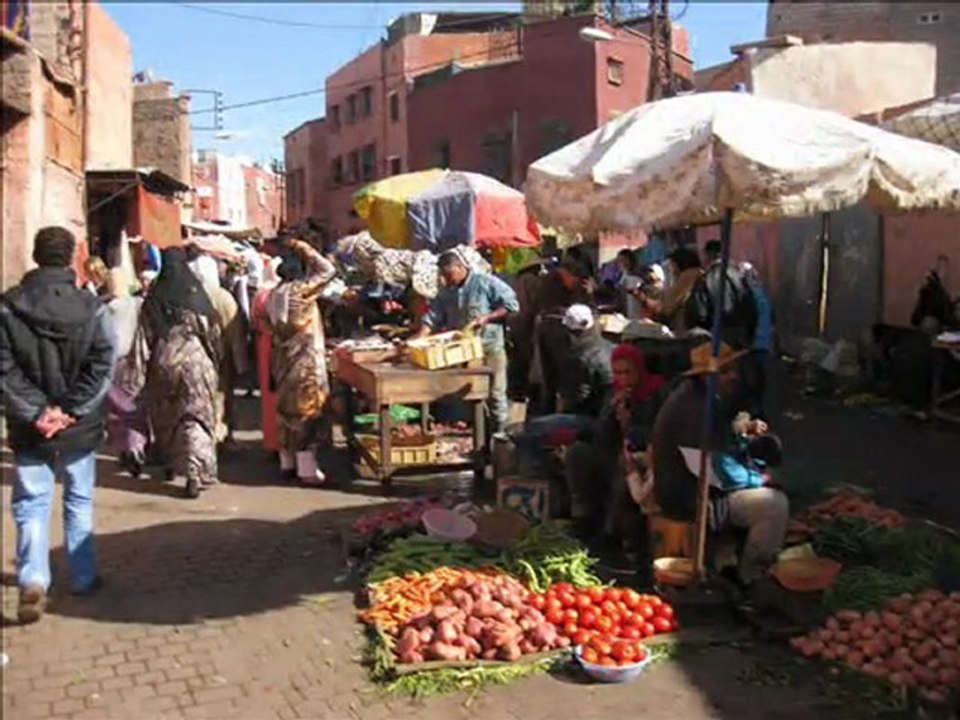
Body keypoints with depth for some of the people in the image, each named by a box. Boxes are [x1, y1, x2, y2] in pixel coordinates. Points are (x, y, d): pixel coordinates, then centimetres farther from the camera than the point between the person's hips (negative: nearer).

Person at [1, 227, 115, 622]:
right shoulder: (91, 307, -7)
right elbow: (101, 366, -10)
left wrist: (35, 411, -10)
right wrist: (69, 410, -10)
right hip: (79, 426, 1)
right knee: (79, 501, 15)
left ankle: (33, 579, -8)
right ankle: (84, 577, 25)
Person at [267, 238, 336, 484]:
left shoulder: (275, 293, 7)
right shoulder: (300, 289, -16)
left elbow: (272, 326, 12)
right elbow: (328, 270, -10)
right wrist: (304, 250, -4)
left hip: (283, 360, 8)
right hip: (305, 361, -8)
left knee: (288, 410, 14)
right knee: (306, 412, -4)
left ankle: (288, 463, 23)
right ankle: (307, 470, -3)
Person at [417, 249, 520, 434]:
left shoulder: (486, 282, -6)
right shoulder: (445, 293, 10)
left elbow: (511, 304, -8)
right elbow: (432, 318, 4)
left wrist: (486, 318, -17)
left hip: (490, 347, -5)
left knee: (496, 393, -1)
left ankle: (500, 434, 8)